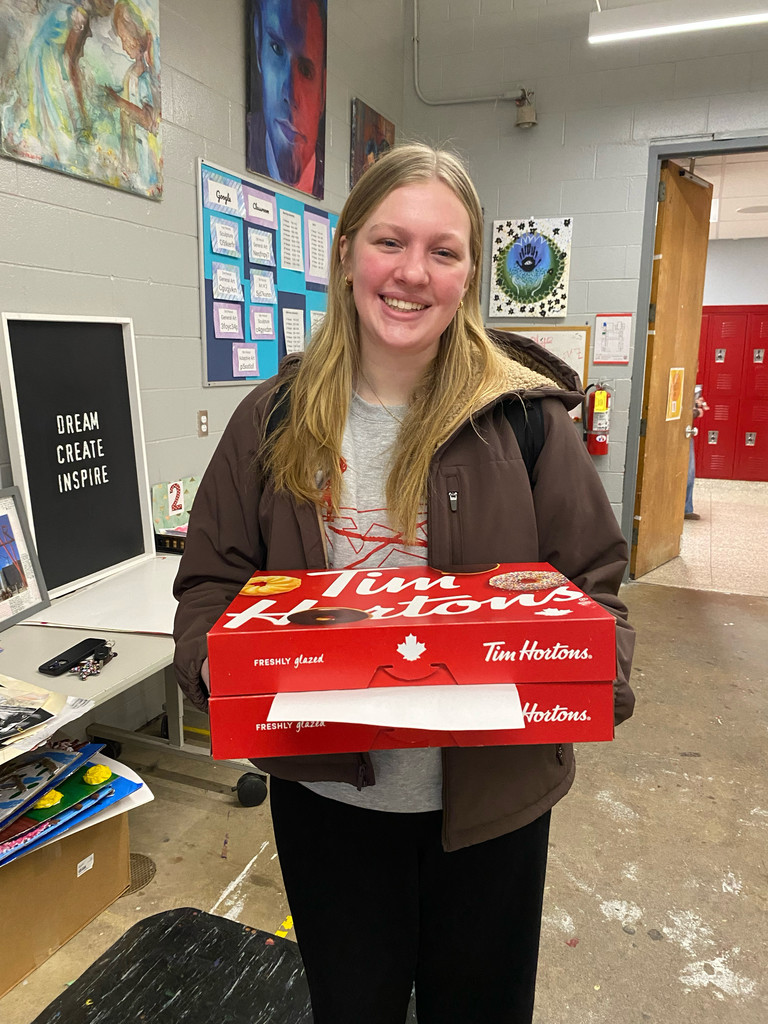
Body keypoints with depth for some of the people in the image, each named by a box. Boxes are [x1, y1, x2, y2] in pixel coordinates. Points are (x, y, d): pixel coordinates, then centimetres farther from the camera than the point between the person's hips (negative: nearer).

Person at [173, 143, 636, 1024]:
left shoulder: (525, 416, -9)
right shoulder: (275, 420, -4)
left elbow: (594, 581, -3)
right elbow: (210, 577, 1)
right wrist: (212, 658, -19)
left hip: (491, 796, 0)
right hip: (324, 792, 1)